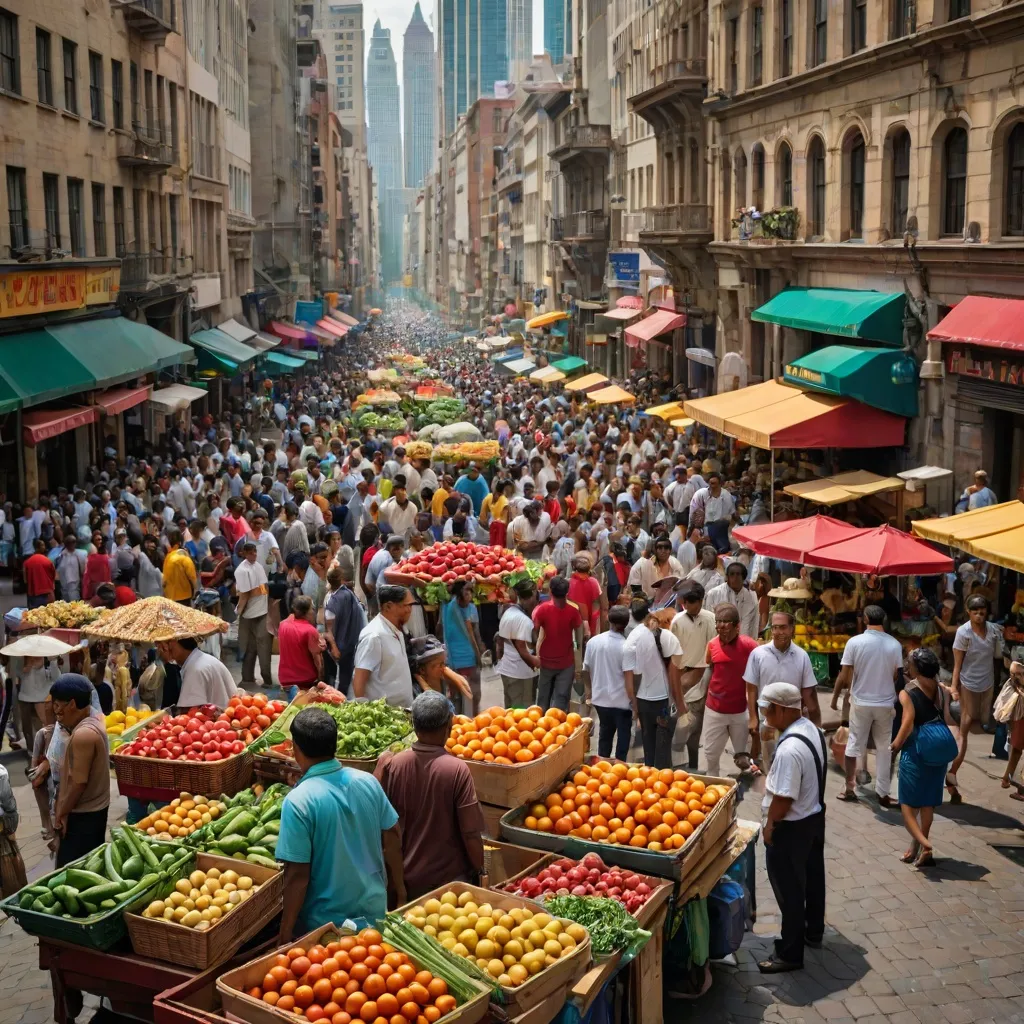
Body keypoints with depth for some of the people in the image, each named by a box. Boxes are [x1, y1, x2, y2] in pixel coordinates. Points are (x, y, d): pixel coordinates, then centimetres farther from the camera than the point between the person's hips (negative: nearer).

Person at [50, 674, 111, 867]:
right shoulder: (92, 722, 6)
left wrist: (61, 814, -15)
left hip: (83, 814, -10)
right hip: (95, 808, 10)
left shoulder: (83, 734, -25)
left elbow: (79, 782, -23)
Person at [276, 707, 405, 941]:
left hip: (325, 921, -5)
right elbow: (393, 838, 4)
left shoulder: (299, 801, -22)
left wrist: (286, 930, -8)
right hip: (373, 908, 5)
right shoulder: (367, 781, -6)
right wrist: (400, 891, 18)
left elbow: (298, 873, -20)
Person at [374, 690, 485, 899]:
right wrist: (479, 871, -2)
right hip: (451, 878, -3)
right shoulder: (457, 769, -20)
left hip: (407, 878, 4)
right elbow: (470, 832, -16)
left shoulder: (392, 765, -10)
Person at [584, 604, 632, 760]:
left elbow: (586, 670, 5)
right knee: (623, 736, 10)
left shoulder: (593, 641, -6)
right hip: (621, 700, -5)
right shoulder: (626, 647, -19)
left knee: (605, 732, 21)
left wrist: (590, 691, 20)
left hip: (600, 697, 5)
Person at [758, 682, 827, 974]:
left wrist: (770, 825, -13)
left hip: (791, 828, -10)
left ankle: (790, 954, 16)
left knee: (789, 889, 4)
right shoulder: (811, 729, -3)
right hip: (815, 816, 10)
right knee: (812, 876, 25)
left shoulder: (789, 750, -33)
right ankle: (813, 932, 44)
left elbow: (783, 798, -28)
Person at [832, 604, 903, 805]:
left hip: (861, 702, -1)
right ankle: (883, 793, 12)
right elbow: (896, 676, 0)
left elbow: (844, 676, -10)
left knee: (854, 745, 11)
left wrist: (835, 697, 4)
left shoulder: (854, 642, -12)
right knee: (884, 748, 11)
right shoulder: (894, 644, -7)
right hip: (886, 703, 1)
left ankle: (849, 789, 16)